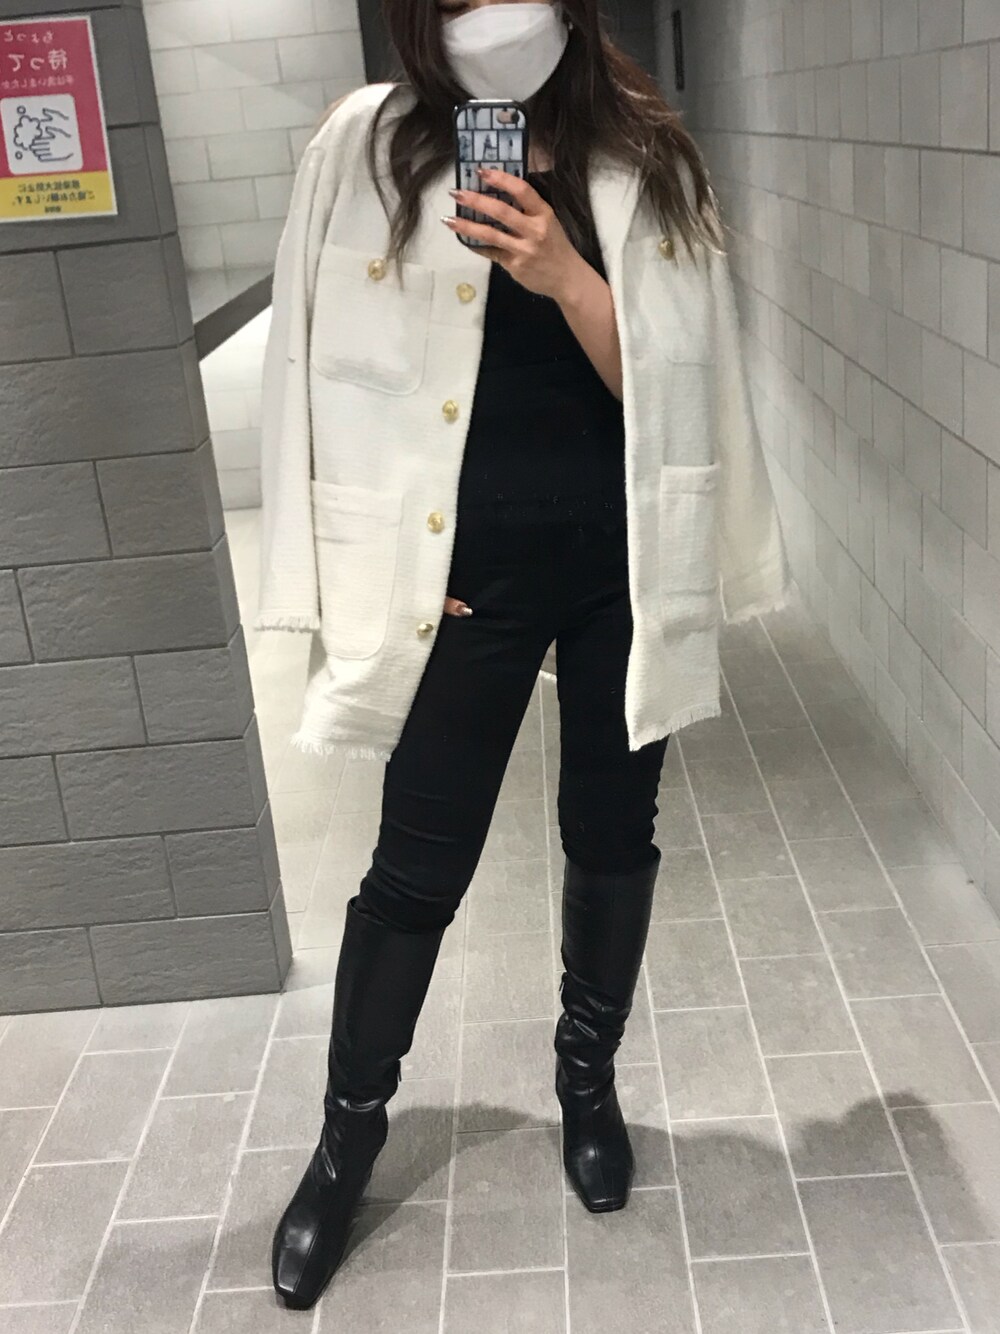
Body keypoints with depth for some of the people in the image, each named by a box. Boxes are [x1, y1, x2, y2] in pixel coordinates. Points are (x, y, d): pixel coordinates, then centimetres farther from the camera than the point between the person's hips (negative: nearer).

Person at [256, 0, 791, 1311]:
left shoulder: (646, 156, 1)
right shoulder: (367, 145, -3)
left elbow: (677, 378, -3)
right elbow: (337, 370, -2)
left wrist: (565, 275, -19)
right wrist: (373, 569, -7)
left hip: (625, 564, 2)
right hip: (462, 567, -2)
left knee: (613, 835, 15)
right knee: (419, 864, 6)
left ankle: (589, 1078, 41)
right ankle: (349, 1133, 29)